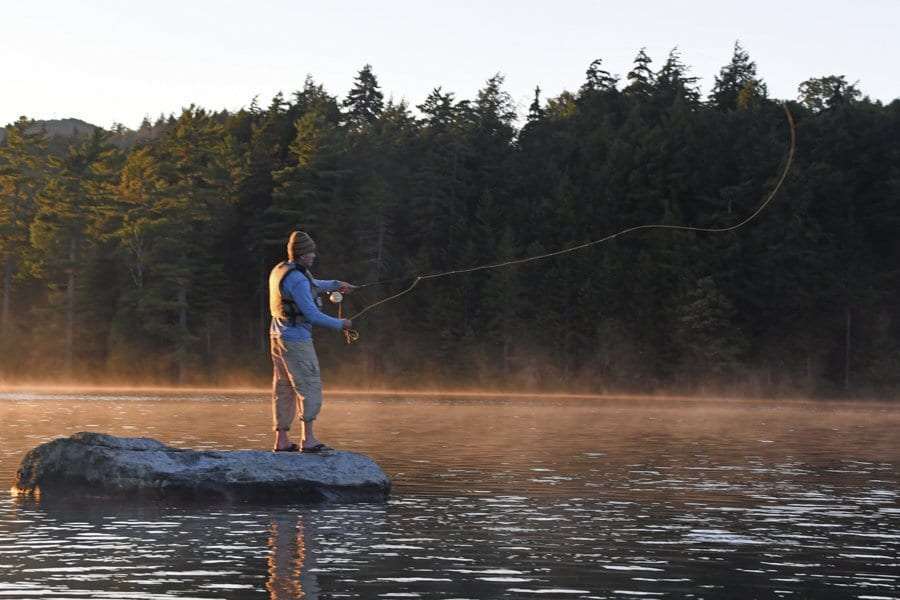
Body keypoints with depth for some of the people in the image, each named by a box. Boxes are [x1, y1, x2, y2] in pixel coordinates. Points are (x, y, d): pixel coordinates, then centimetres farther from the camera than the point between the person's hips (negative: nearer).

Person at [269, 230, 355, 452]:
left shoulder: (280, 270, 11)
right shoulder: (297, 279, -20)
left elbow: (311, 285, 31)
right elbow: (312, 314, -20)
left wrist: (335, 284, 28)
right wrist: (340, 324, -9)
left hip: (278, 335, 10)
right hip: (296, 339, -10)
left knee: (284, 388, 11)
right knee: (309, 386, -7)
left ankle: (281, 440, 12)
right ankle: (308, 439, -11)